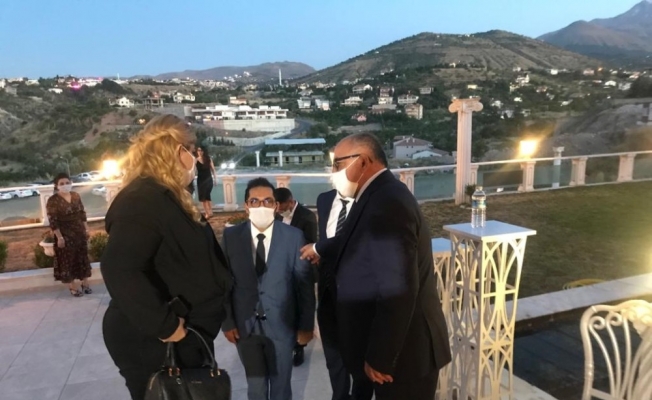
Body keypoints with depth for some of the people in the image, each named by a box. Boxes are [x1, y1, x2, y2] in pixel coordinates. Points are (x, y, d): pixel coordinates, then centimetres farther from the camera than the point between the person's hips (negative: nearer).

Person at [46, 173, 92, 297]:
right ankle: (72, 287, 16)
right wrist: (59, 237, -18)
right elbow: (52, 221, -14)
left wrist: (86, 229, 9)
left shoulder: (76, 196, 4)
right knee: (67, 260, 4)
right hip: (65, 235, -5)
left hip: (80, 232, 5)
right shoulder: (53, 200, -12)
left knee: (83, 257, 11)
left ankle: (85, 283, 24)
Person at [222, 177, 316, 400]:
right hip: (245, 325, 1)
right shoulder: (231, 236, -5)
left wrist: (306, 325, -5)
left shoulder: (293, 236, -9)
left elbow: (305, 284, -6)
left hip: (281, 324, -1)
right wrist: (227, 322, -2)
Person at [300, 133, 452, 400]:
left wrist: (379, 357, -22)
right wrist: (320, 248, 40)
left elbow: (398, 289, -30)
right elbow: (359, 241, 25)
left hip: (404, 349, -9)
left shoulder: (387, 201, -27)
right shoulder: (380, 194, 5)